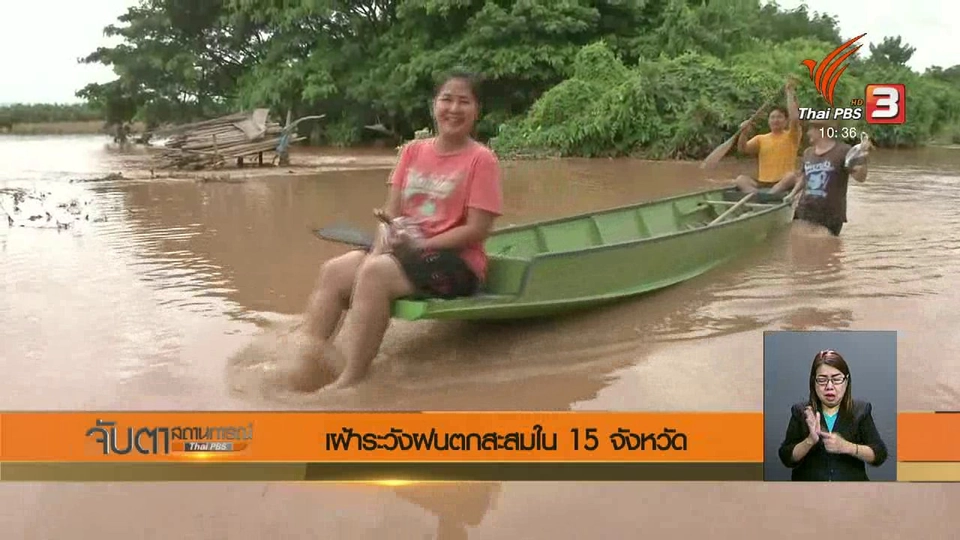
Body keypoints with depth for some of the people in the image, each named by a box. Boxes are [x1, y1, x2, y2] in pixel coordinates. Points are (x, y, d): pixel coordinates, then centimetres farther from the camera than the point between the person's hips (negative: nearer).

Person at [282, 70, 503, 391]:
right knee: (333, 271, -14)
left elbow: (477, 230, -12)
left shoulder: (481, 159, -6)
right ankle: (306, 355, -20)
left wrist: (419, 245, -16)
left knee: (374, 273, -30)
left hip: (457, 262, -6)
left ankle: (350, 380, -28)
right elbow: (392, 211, 10)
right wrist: (386, 241, -12)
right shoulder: (413, 151, 11)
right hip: (407, 250, 7)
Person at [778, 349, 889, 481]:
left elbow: (880, 455, -1)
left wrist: (846, 446, -16)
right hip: (808, 478, 0)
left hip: (852, 479, 0)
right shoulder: (801, 412, 5)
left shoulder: (861, 410, 5)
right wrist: (810, 441, -16)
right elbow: (787, 458, 0)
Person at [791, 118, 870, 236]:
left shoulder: (843, 151, -8)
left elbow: (859, 177, -15)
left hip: (831, 216, -5)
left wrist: (862, 158, -30)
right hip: (804, 212, 5)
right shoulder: (808, 153, 9)